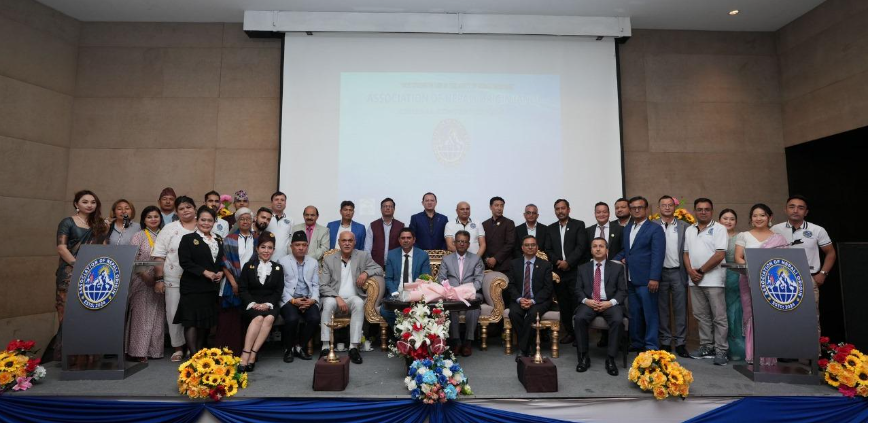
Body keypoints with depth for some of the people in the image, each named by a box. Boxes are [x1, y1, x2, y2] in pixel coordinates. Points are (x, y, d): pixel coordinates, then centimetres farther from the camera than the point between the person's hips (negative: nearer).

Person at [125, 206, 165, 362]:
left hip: (159, 283, 4)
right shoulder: (139, 236, 0)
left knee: (157, 316, 6)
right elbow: (132, 259, -7)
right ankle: (139, 351, 4)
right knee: (141, 315, -3)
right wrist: (146, 276, -15)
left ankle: (154, 349, 15)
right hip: (142, 282, -4)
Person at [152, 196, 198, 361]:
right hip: (174, 280, 0)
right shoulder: (169, 229, 5)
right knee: (174, 313, 5)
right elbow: (159, 256, 2)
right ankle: (178, 348, 20)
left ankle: (194, 346, 19)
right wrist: (159, 279, -5)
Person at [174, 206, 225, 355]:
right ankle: (194, 354, -2)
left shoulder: (218, 241, 15)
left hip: (211, 287, 5)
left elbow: (222, 261, 19)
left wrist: (221, 272, -2)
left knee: (206, 321, 10)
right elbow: (185, 262, -11)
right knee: (191, 320, -6)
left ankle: (200, 351, 21)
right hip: (192, 287, -5)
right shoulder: (188, 239, -1)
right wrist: (205, 272, -17)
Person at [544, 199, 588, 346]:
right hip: (558, 271, 4)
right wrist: (558, 261, -8)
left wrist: (568, 262, -13)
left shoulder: (578, 225, 4)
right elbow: (548, 250, 9)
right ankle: (569, 332, 17)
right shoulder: (551, 228, 15)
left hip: (575, 271, -3)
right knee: (563, 305, 6)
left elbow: (581, 246, -6)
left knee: (577, 304, -5)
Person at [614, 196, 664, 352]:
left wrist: (654, 278, -20)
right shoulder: (627, 229, 16)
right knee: (634, 314, 13)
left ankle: (651, 346, 10)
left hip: (646, 280, -6)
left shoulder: (655, 228, -4)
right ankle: (636, 343, 24)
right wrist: (617, 260, 2)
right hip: (630, 280, 6)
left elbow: (657, 255, -12)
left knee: (650, 314, 1)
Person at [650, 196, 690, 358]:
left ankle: (680, 343, 15)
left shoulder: (684, 226, 5)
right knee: (662, 309, 8)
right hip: (660, 272, 0)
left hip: (678, 272, 1)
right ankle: (664, 342, 18)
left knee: (680, 309, 4)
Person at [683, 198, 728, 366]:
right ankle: (706, 347, 21)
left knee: (719, 317, 0)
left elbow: (719, 255, -12)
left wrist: (701, 271, -9)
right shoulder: (689, 230, 13)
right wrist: (691, 271, -3)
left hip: (713, 280, -5)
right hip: (695, 281, 6)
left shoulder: (719, 229, -4)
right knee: (701, 316, 12)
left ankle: (720, 350, 7)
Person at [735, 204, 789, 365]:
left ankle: (769, 356, 4)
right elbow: (738, 257, 4)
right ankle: (753, 355, 2)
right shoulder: (743, 236, 10)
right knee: (752, 316, -3)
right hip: (749, 281, 0)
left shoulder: (779, 238, 12)